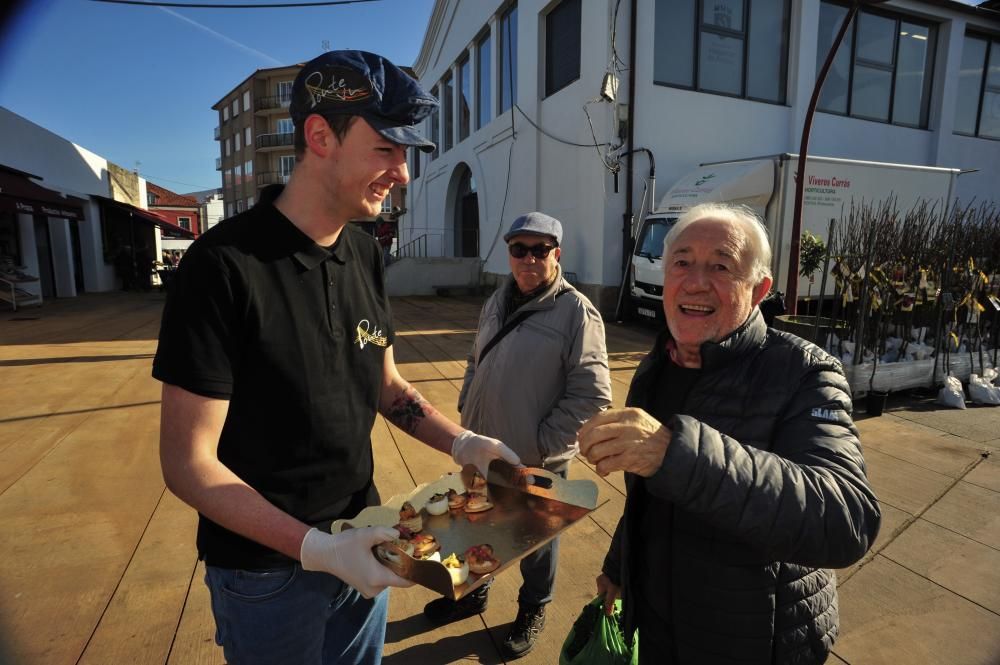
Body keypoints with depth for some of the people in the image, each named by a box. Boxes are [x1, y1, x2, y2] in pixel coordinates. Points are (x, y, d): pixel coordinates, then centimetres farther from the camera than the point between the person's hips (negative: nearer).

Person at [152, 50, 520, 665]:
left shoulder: (365, 253, -2)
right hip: (268, 569, -5)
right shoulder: (224, 267, -22)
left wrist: (462, 443, -7)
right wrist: (316, 549, -26)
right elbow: (188, 464, -19)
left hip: (359, 547, 6)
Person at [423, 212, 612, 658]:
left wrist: (541, 443, -18)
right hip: (483, 449, 6)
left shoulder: (576, 311, -17)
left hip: (537, 463, -6)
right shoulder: (497, 302, 4)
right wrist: (466, 410, 6)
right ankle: (474, 593, 51)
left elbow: (592, 395, -19)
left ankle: (532, 611, 44)